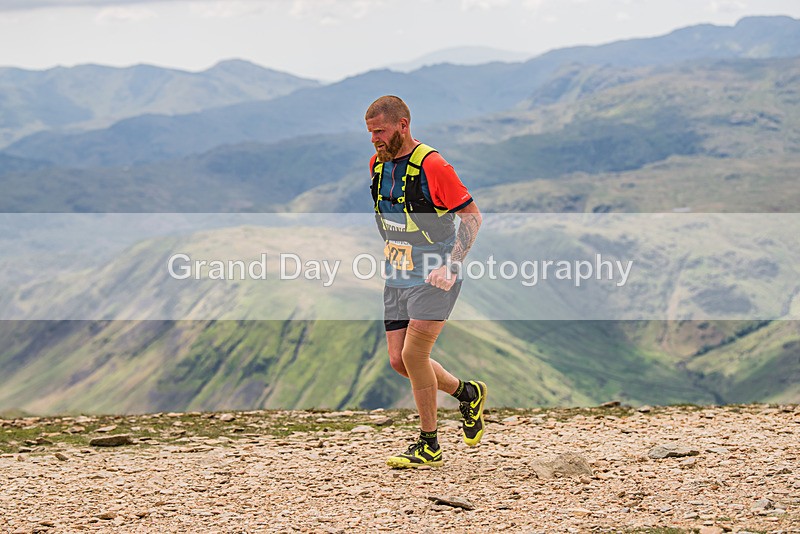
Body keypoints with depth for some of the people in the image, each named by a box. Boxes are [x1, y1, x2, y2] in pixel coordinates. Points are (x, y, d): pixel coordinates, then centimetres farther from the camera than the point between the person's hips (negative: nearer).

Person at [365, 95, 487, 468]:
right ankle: (467, 393, 26)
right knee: (398, 361, 3)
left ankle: (429, 445, 3)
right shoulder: (377, 164, 7)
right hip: (397, 278, 8)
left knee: (414, 355, -12)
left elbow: (472, 214, -14)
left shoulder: (432, 165, -16)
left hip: (435, 279, -8)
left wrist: (451, 265, -21)